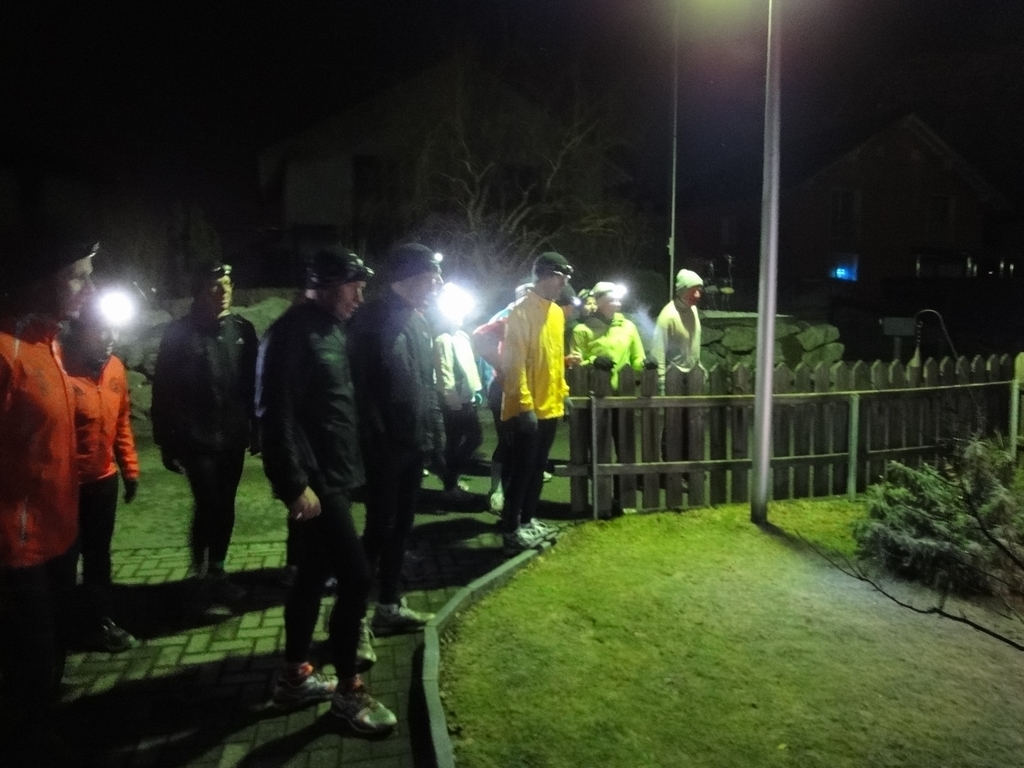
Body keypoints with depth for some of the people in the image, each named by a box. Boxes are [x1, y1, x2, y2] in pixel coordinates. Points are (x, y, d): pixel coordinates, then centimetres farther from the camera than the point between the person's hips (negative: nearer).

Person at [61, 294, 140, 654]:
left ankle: (98, 620, 35)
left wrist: (129, 468, 11)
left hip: (103, 478, 6)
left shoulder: (115, 367, 1)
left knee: (98, 555, 19)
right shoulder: (60, 367, -22)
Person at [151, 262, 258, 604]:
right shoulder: (179, 333, -5)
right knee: (208, 506, -6)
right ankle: (203, 578, 10)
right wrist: (168, 442, -8)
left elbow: (253, 383, 9)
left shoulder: (243, 330, 6)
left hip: (232, 438, 4)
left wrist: (255, 428, 7)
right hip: (197, 440, -4)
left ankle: (217, 573, 26)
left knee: (225, 507, 11)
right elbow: (164, 392, -6)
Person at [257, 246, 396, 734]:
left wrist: (350, 466, 15)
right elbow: (276, 415, -21)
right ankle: (348, 689, 10)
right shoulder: (291, 333, -15)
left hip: (334, 475, 9)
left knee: (314, 574, 16)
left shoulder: (331, 329, 14)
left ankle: (294, 677, 30)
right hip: (314, 481, -9)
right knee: (356, 576, -6)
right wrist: (295, 485, -22)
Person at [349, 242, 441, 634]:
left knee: (399, 528, 15)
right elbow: (362, 388, -18)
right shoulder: (372, 320, -14)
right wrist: (375, 443, -20)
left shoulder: (418, 321, 12)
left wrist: (434, 433, 12)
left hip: (413, 443, 8)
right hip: (384, 446, -8)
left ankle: (390, 605, 28)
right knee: (380, 527, 0)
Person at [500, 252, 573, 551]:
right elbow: (514, 361, -18)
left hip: (550, 405, 8)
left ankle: (528, 520, 26)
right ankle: (512, 529, 8)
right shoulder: (521, 311, -14)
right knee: (523, 468, -2)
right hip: (527, 407, -8)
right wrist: (524, 404, -21)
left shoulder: (556, 312, 13)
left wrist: (563, 392, 17)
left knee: (538, 467, 15)